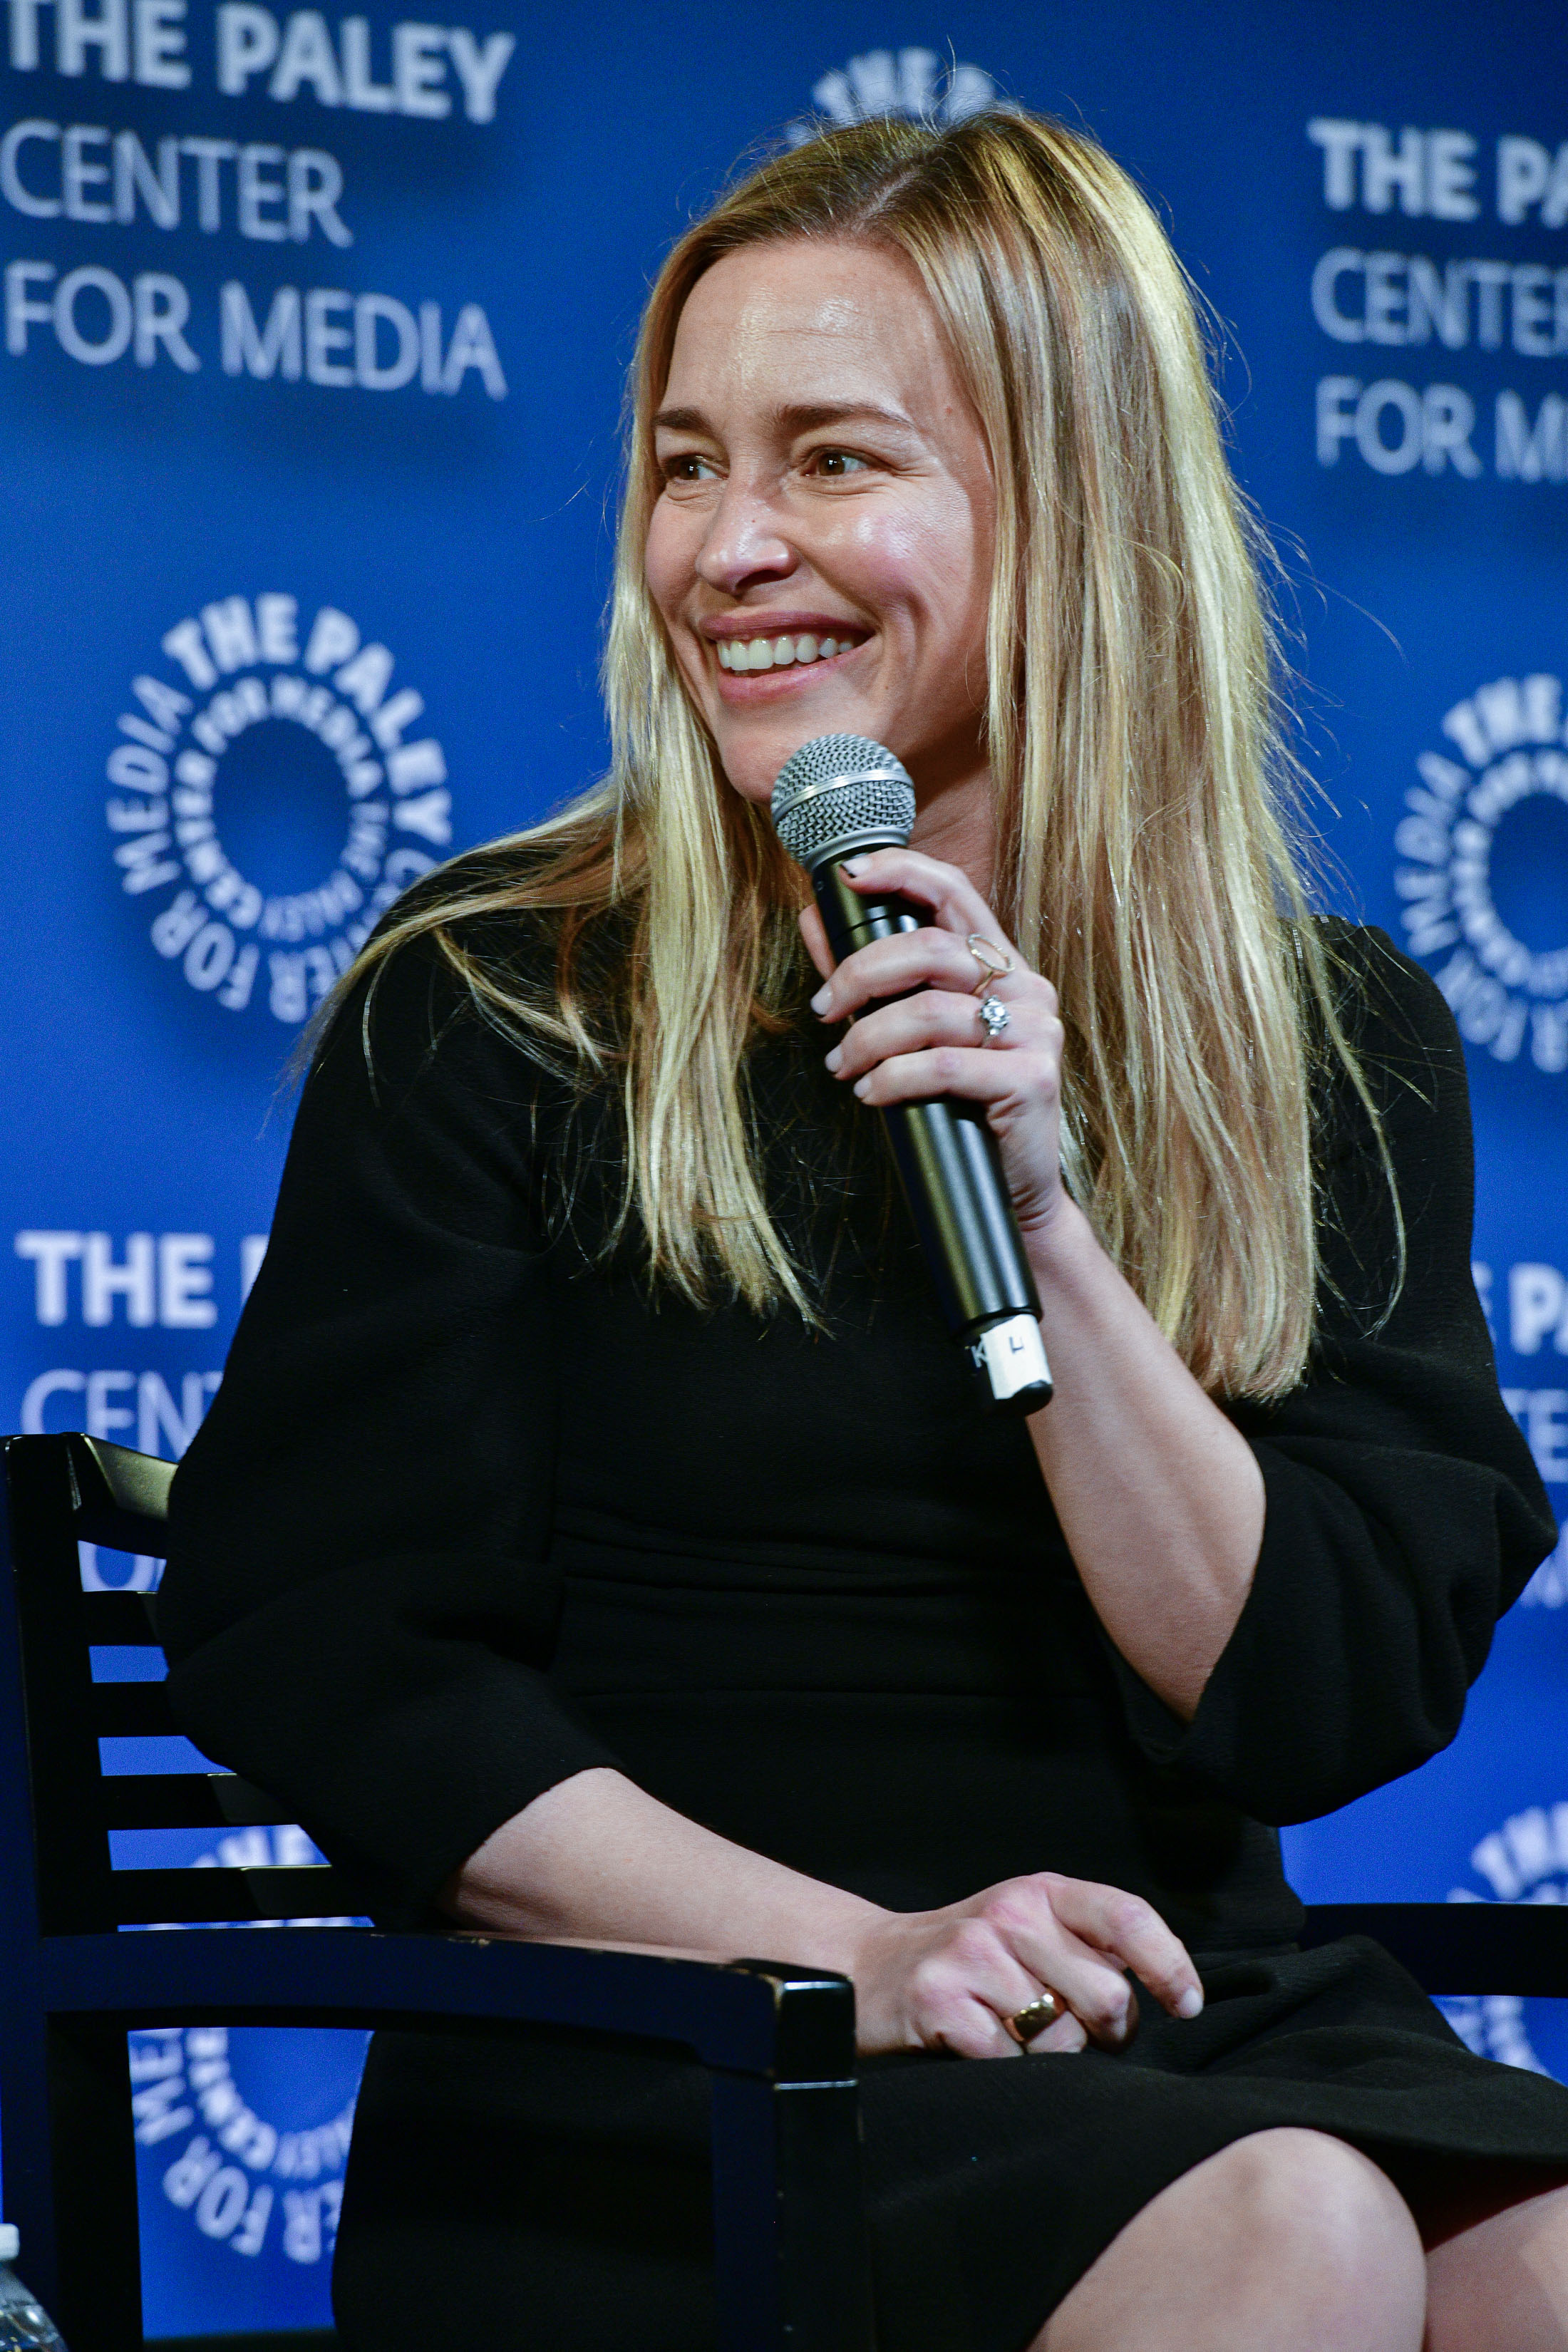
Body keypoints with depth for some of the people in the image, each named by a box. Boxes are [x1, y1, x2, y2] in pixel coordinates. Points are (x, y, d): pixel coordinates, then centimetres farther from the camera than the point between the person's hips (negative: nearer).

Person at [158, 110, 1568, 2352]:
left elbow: (1326, 1704, 1)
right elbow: (307, 1640, -3)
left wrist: (1049, 1220, -13)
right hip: (642, 2100, -3)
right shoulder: (492, 1007, 2)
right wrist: (852, 1955, -14)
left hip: (1188, 2020, 3)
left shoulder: (1338, 1049, 9)